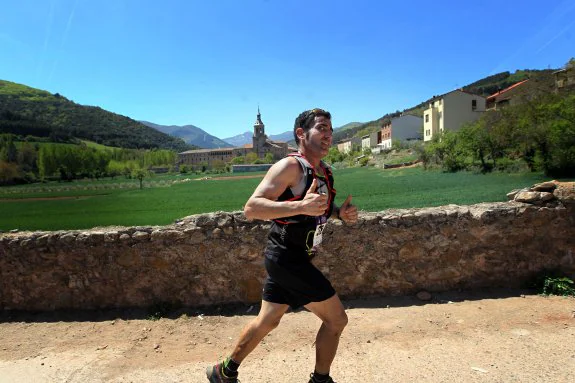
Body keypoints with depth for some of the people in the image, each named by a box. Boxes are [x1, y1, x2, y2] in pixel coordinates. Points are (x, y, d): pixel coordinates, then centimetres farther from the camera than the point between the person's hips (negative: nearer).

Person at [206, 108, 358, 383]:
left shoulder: (325, 173, 10)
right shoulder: (290, 167, -17)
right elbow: (251, 208, -24)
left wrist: (340, 213, 3)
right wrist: (300, 206, -36)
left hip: (294, 259, 9)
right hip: (286, 257, -9)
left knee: (267, 321, 20)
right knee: (336, 319, 1)